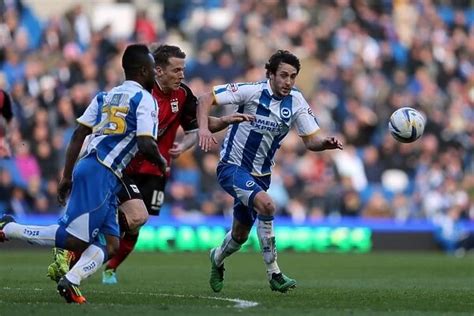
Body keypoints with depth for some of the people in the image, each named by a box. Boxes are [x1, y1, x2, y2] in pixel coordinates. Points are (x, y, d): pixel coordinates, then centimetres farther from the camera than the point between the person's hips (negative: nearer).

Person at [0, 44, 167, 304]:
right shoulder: (144, 99, -2)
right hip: (100, 174, -9)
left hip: (88, 168, 9)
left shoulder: (105, 96, 20)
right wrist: (162, 163, 8)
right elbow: (146, 144, -13)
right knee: (76, 240, -8)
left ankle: (71, 280, -9)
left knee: (110, 244, 9)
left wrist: (67, 176, 18)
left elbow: (78, 134, 16)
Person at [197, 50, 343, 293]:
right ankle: (274, 274, -22)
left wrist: (327, 143, -25)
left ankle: (217, 258, 51)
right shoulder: (252, 91, -18)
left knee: (241, 234, 16)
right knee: (266, 205, -31)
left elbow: (311, 140, -3)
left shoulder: (296, 102, -4)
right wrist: (203, 128, -33)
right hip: (232, 166, -6)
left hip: (260, 174, 6)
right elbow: (205, 99, -17)